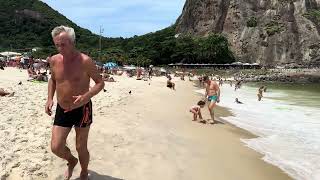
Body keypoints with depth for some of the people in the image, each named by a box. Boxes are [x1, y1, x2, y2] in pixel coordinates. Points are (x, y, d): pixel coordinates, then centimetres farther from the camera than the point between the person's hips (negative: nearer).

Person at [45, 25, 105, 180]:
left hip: (81, 110, -4)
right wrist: (50, 98, 2)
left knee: (81, 148, 7)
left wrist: (86, 96, -27)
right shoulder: (54, 60, -2)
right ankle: (72, 161, 37)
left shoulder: (85, 61, -17)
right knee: (56, 148, 2)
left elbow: (100, 82, -10)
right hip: (61, 110, 4)